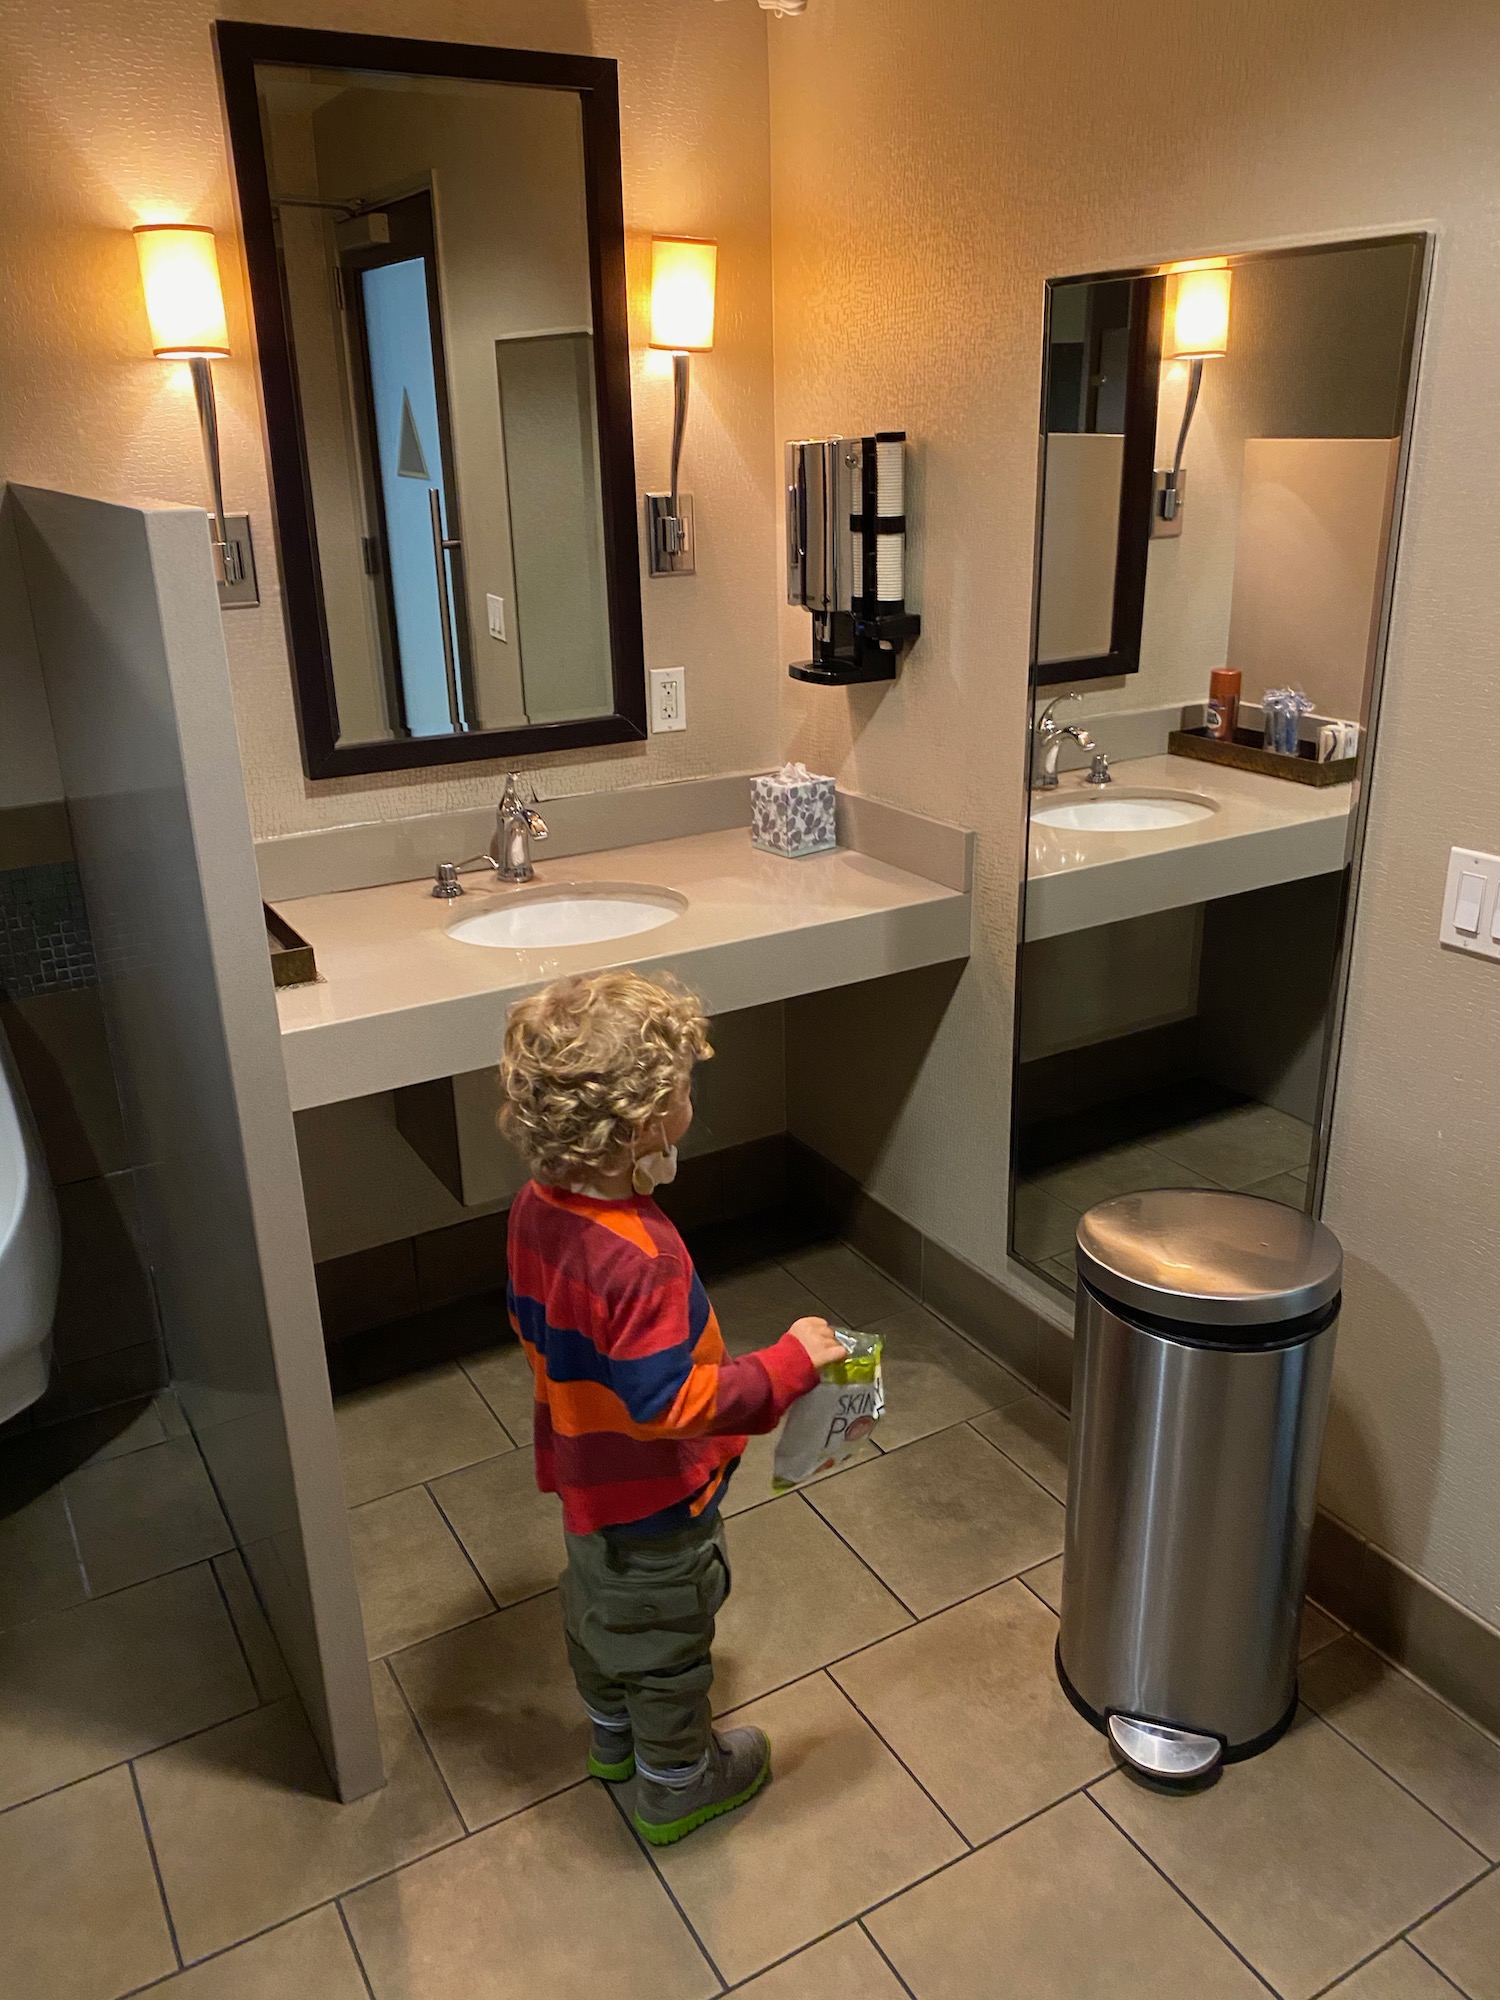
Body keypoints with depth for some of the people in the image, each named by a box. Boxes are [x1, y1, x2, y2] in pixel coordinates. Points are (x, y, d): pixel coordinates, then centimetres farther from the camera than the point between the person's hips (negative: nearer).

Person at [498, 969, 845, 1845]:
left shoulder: (538, 1207, -12)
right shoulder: (641, 1261, -39)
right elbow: (674, 1405, -36)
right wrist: (789, 1364, -29)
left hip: (587, 1470, 8)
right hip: (655, 1501, -8)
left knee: (599, 1604, 30)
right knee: (667, 1639, 17)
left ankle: (614, 1734, 56)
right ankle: (675, 1784, 43)